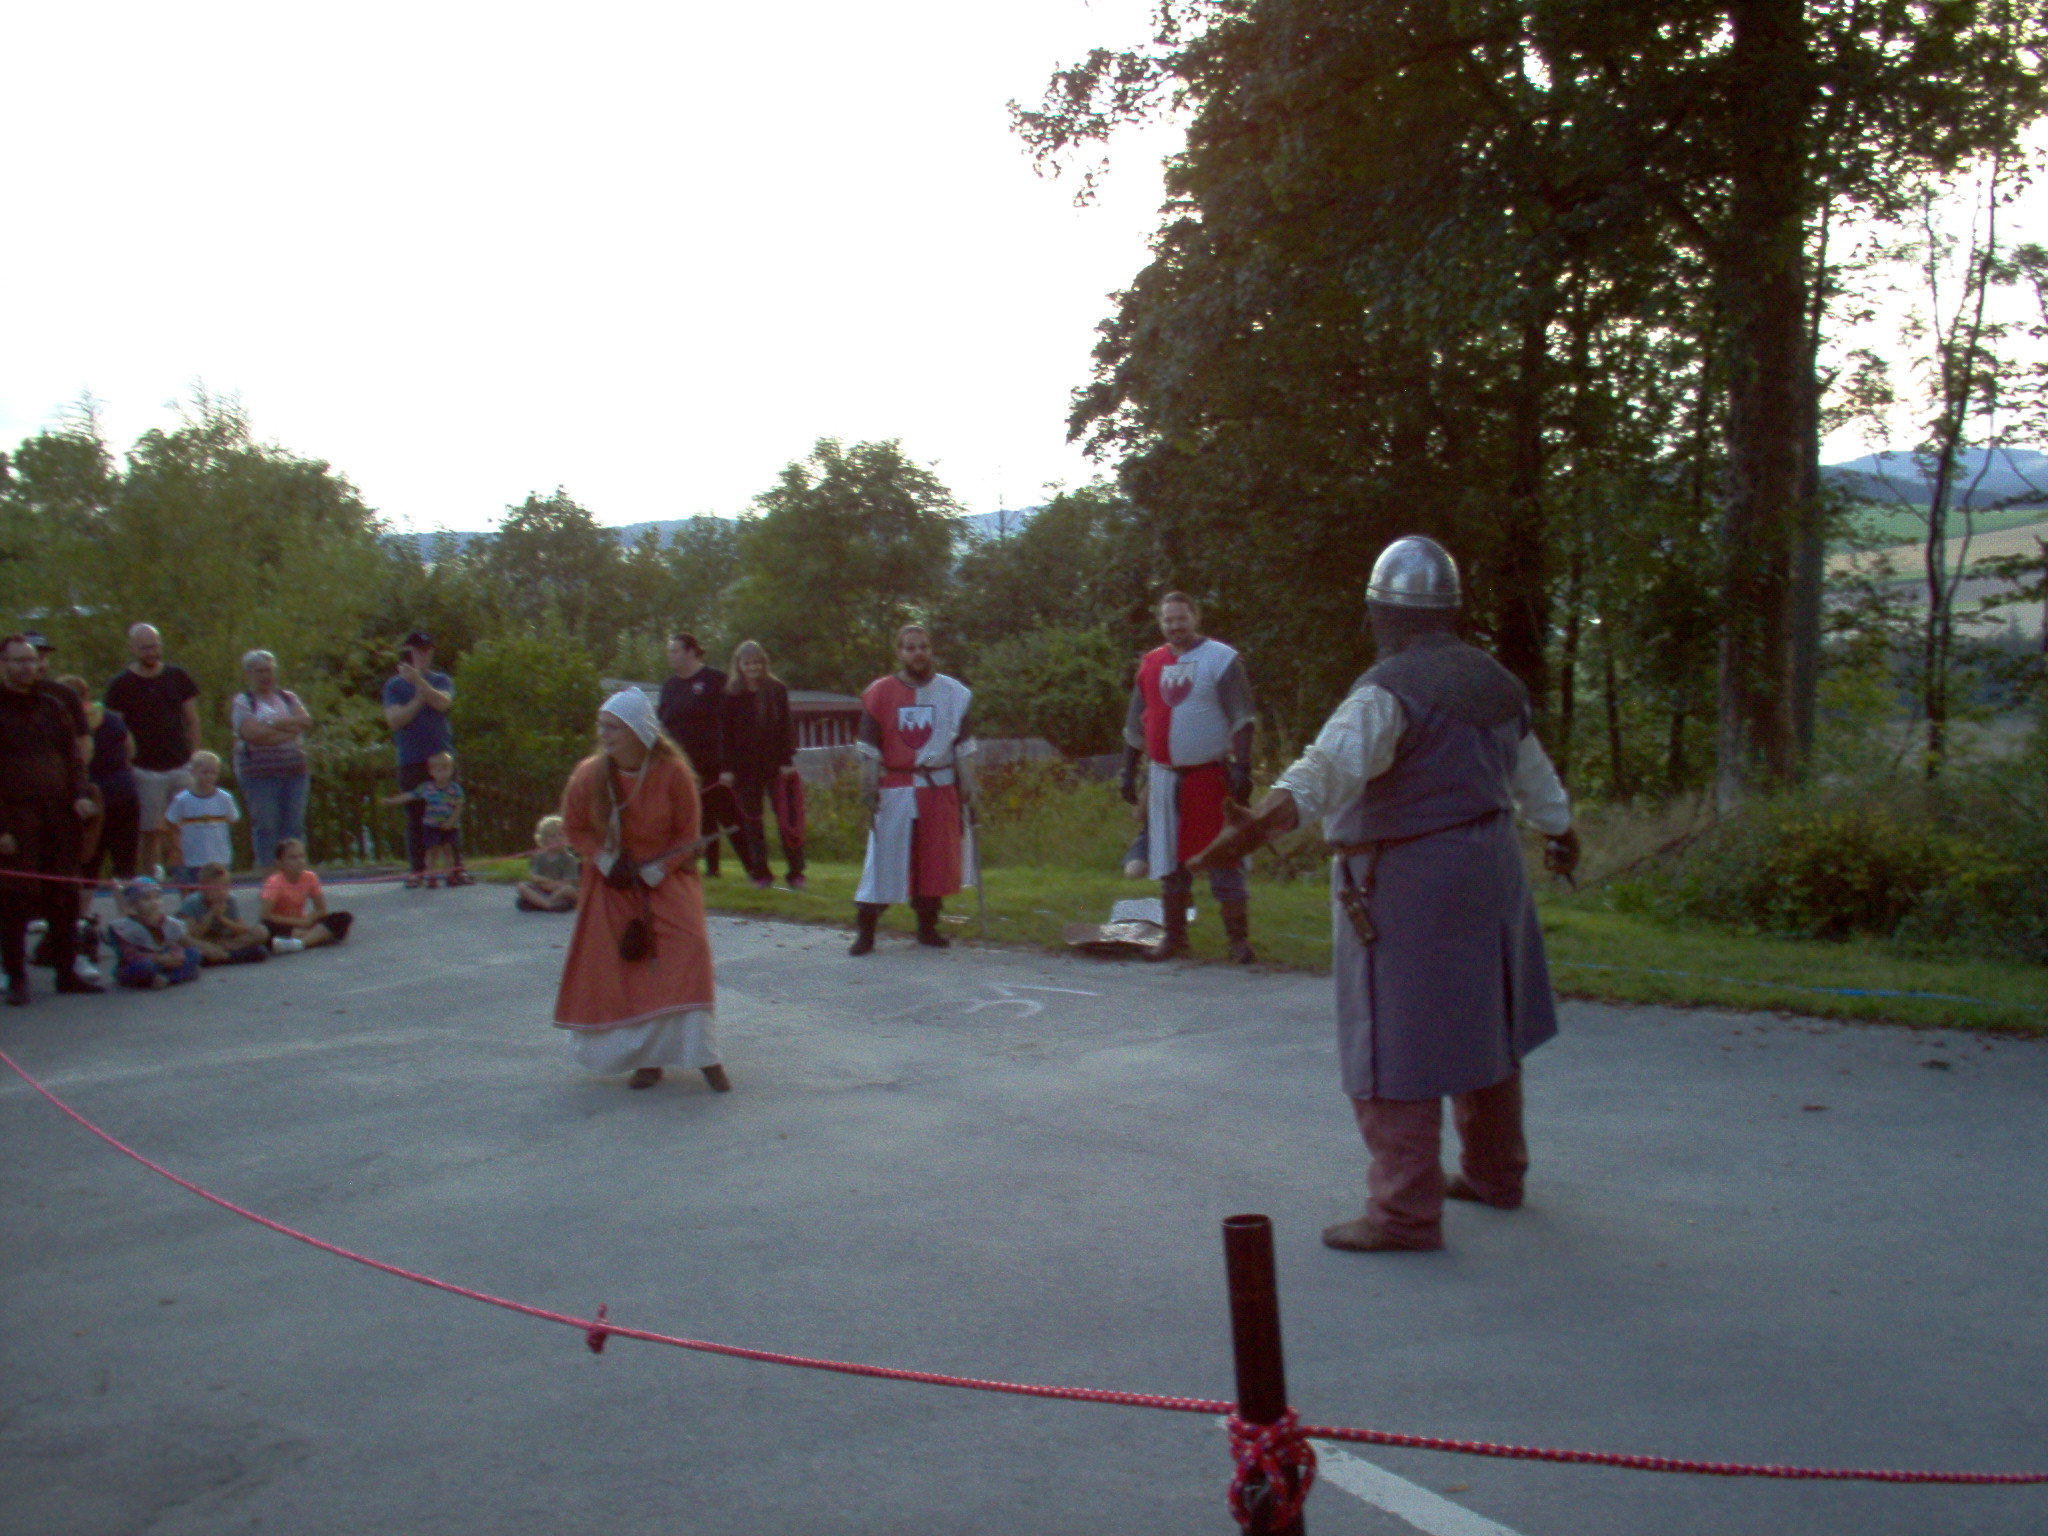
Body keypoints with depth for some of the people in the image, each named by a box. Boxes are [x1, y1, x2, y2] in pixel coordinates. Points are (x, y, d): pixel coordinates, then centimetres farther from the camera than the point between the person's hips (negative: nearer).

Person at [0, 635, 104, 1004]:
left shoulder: (52, 708, 16)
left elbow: (73, 756, 18)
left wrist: (81, 794, -2)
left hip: (59, 817, 5)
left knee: (65, 898, 6)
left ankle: (66, 970, 15)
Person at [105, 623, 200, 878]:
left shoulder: (178, 677, 9)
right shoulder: (121, 684, 1)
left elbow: (192, 721, 13)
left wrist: (194, 759, 7)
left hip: (181, 767, 2)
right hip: (146, 770, -2)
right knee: (151, 832, 0)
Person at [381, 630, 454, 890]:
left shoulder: (441, 681, 12)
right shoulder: (394, 685, 9)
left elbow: (443, 703, -10)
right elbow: (394, 720, -4)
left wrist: (419, 681, -18)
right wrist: (418, 699, -8)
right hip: (411, 761, 0)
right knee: (415, 817, 0)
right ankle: (417, 870, 3)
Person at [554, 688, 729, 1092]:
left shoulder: (673, 772, -15)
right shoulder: (589, 775, -11)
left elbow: (687, 835, -6)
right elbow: (575, 829, 4)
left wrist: (655, 870, -18)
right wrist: (606, 862, -11)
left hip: (666, 878, -2)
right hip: (611, 883, 2)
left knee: (688, 948, -18)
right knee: (620, 965, -3)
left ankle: (703, 1054, -10)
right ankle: (647, 1057, 10)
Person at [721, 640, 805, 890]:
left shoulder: (777, 690, 3)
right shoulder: (731, 695, 2)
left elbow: (786, 726, 2)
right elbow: (727, 733, 0)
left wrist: (788, 759, -6)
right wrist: (727, 768, -6)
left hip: (775, 764, -1)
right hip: (745, 767, 1)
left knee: (787, 818, -3)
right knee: (752, 820, 5)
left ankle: (796, 873, 3)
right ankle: (760, 872, 13)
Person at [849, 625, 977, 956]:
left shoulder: (953, 693, 4)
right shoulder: (880, 693, -1)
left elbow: (963, 744, 7)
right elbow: (869, 747, 1)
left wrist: (967, 785, 2)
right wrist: (868, 788, -4)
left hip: (940, 788, 2)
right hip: (895, 789, -2)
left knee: (935, 860, 6)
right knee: (884, 857, -3)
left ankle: (927, 926, 19)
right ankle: (865, 931, 2)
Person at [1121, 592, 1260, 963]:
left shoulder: (1221, 659, -4)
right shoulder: (1151, 664, 10)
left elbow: (1241, 719, -9)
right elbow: (1136, 724, 17)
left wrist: (1242, 768, -17)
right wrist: (1129, 771, 13)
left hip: (1210, 775, -5)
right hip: (1164, 776, 5)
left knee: (1222, 859, -4)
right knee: (1169, 860, 10)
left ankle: (1239, 939, 2)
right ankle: (1174, 935, 20)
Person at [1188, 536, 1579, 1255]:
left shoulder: (1389, 690, -17)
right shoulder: (1495, 681, 9)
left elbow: (1333, 764, -36)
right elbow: (1533, 773, 24)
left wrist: (1266, 819, -50)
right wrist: (1561, 832, 42)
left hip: (1404, 882, -9)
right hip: (1488, 867, 9)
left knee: (1395, 1048, -3)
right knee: (1483, 1029, 20)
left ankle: (1405, 1210, 1)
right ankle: (1495, 1172, 36)